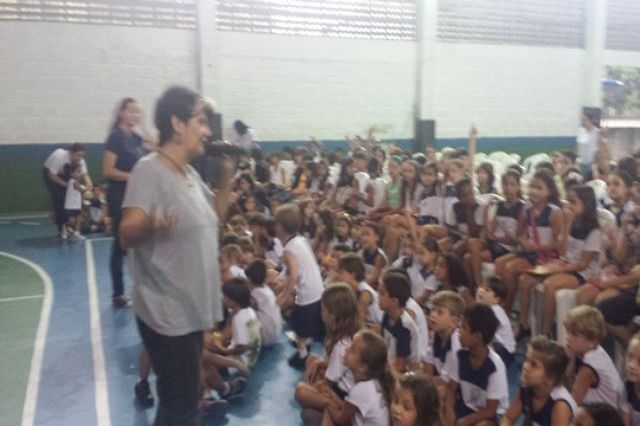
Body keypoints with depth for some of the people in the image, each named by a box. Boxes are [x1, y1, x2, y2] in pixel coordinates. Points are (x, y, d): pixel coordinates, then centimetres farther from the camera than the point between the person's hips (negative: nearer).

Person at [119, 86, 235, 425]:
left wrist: (227, 177, 7)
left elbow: (215, 217, 18)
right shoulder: (149, 171, -18)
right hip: (167, 314, -9)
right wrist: (151, 224, -46)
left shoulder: (190, 172, 7)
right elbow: (126, 236, -25)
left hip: (192, 309, 9)